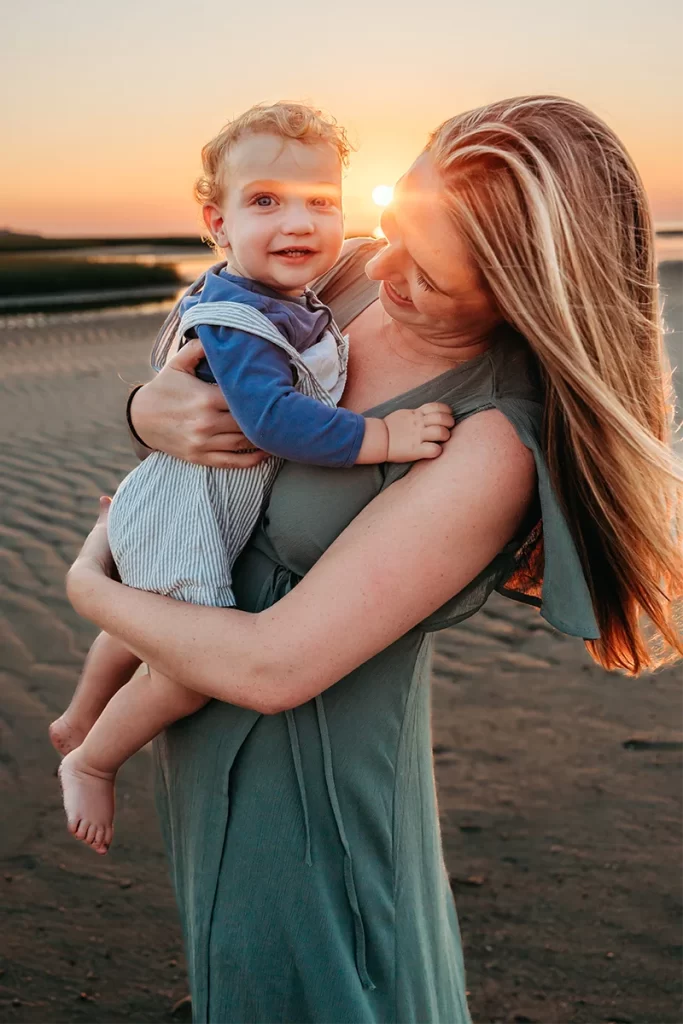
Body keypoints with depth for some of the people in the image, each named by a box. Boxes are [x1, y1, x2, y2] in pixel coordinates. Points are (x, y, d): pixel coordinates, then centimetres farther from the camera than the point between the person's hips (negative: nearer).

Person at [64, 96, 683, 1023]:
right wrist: (152, 412, -17)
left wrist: (92, 587, -14)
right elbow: (192, 368, 8)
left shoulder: (492, 449, -30)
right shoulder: (358, 277, -8)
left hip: (305, 747, -7)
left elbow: (270, 666, -29)